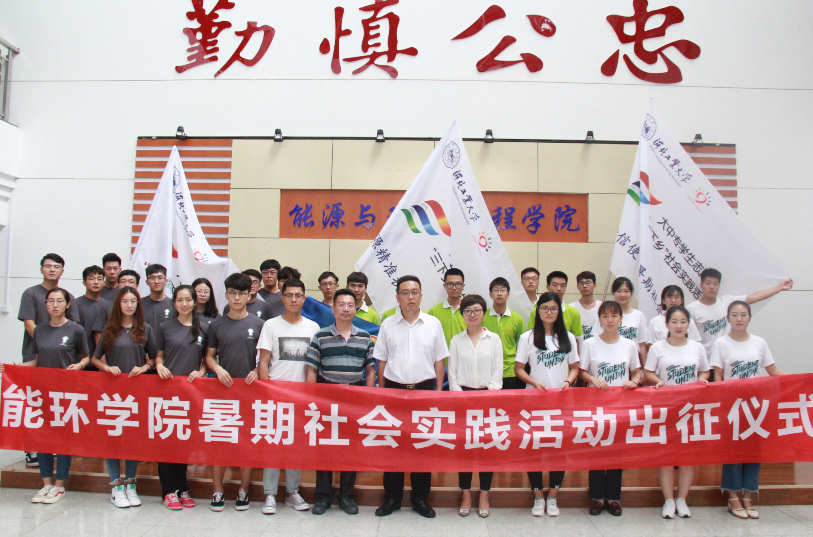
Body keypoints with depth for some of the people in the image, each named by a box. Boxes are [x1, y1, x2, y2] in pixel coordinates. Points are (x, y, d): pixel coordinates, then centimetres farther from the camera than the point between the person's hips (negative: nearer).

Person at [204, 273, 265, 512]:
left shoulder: (258, 324, 4)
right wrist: (218, 369, -8)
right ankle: (217, 491, 13)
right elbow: (209, 356, 11)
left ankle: (243, 491, 15)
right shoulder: (216, 324, 8)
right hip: (222, 387, 1)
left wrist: (257, 371, -10)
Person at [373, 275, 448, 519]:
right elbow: (382, 361, 8)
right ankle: (392, 497, 18)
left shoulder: (433, 323, 4)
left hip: (424, 389, 0)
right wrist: (381, 391, 5)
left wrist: (439, 391, 2)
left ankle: (420, 498, 19)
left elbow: (439, 361, 7)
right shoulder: (388, 324, 5)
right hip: (394, 388, 1)